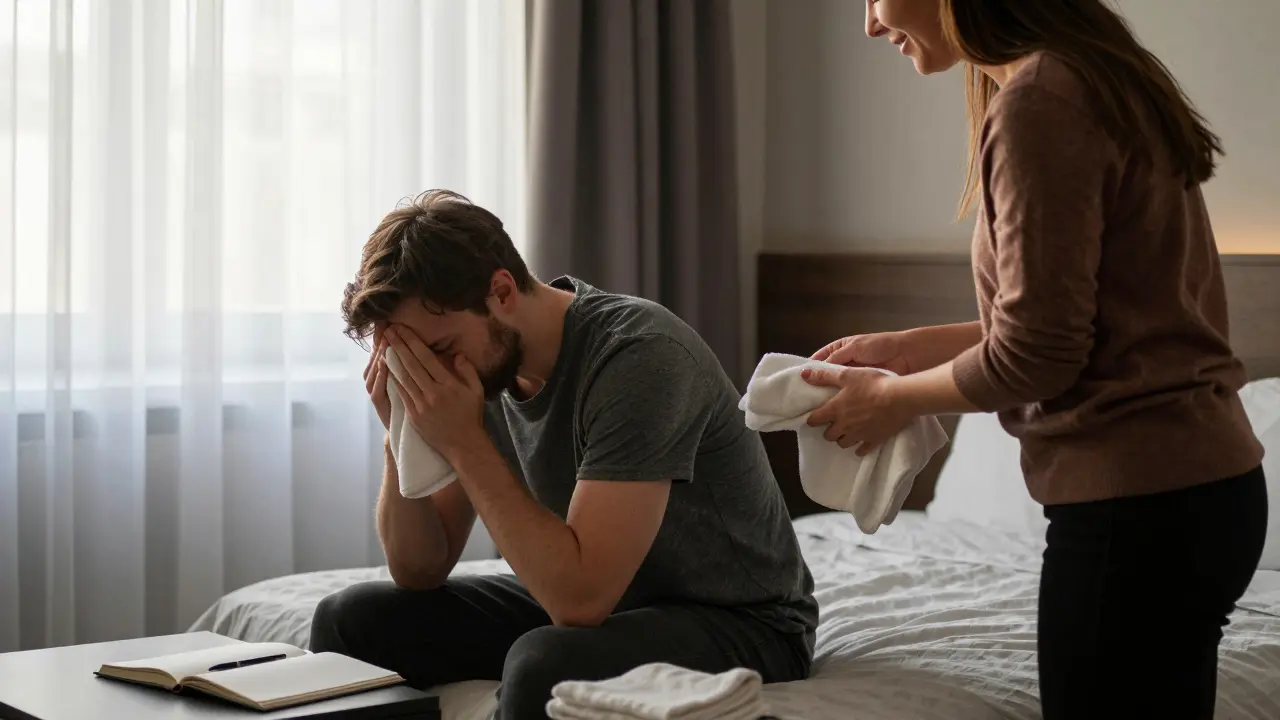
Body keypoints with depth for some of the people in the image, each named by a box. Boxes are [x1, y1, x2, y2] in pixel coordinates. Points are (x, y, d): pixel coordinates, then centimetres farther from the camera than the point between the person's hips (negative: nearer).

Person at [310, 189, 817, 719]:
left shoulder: (639, 355, -27)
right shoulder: (478, 366, -4)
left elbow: (581, 596, -32)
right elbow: (419, 571, 1)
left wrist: (463, 442, -29)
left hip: (740, 622, -7)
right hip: (595, 601, 7)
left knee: (545, 667, -37)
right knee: (349, 620, -1)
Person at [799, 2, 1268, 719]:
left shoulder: (1037, 101, -16)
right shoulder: (1102, 75, 12)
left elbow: (1035, 352, -17)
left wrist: (895, 399, -2)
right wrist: (908, 347, 14)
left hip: (1137, 508, -10)